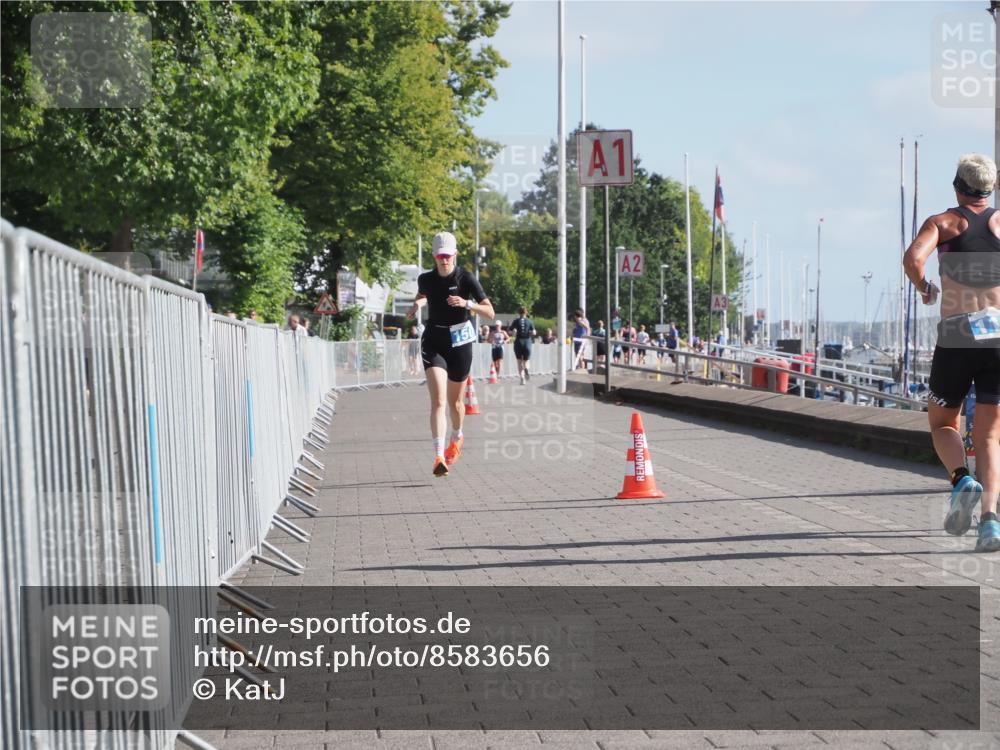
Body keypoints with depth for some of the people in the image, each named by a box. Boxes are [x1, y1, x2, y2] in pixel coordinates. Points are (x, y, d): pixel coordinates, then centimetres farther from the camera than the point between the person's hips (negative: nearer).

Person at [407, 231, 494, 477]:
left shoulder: (466, 279, -9)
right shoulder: (426, 279, 0)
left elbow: (490, 313, -13)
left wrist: (467, 303, -29)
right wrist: (417, 304, 5)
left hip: (459, 342, 0)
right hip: (433, 341, 1)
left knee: (455, 401, 15)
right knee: (438, 400, -17)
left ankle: (456, 438, 46)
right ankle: (439, 457, -26)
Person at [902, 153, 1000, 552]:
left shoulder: (942, 223, 3)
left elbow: (913, 257, -17)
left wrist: (923, 287, 3)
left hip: (955, 337, -1)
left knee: (943, 423, 17)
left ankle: (962, 479, -13)